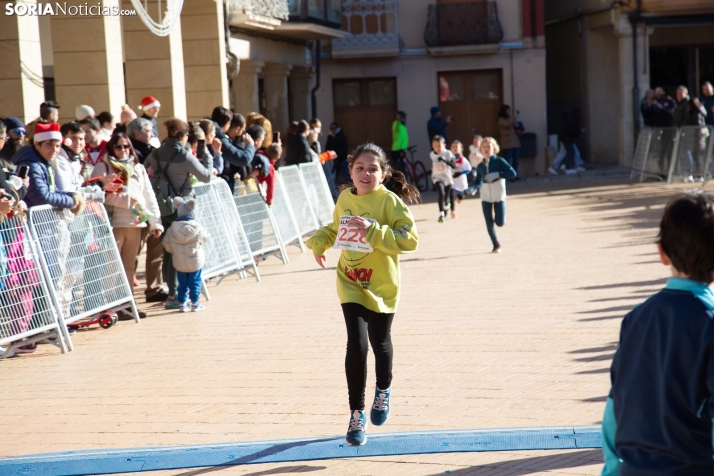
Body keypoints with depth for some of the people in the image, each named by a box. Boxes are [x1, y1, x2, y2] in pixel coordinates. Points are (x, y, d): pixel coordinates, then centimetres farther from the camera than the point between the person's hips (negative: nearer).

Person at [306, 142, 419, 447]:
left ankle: (383, 391, 47)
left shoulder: (389, 201, -15)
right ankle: (357, 414, 5)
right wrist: (318, 243, 5)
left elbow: (410, 239, -23)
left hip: (381, 286, -2)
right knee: (356, 345, -11)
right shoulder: (345, 198, 1)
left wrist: (374, 232, -31)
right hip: (351, 285, 2)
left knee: (380, 343, 15)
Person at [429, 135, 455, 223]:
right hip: (437, 178, 0)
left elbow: (454, 165, -20)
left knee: (447, 198, 10)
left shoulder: (448, 153, -12)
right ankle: (441, 214, -23)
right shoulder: (432, 154, -1)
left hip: (448, 178, 0)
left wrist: (445, 160, -32)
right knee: (441, 194, -25)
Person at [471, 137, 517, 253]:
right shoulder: (480, 166, 4)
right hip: (486, 197, 3)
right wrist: (474, 187, -7)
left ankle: (499, 216, 29)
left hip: (499, 196, -3)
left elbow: (513, 173, -15)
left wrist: (498, 174, -25)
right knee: (489, 223, -3)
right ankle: (496, 245, 14)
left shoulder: (499, 161, -7)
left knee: (500, 223, -7)